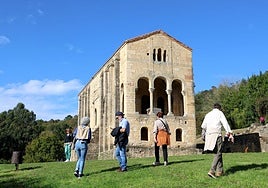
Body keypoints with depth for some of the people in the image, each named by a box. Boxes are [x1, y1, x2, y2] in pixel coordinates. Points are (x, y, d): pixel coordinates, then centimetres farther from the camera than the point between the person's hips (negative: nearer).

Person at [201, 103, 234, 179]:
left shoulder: (208, 114, 21)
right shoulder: (220, 113, 7)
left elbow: (203, 126, 13)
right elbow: (225, 123, -5)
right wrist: (230, 133, -9)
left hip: (209, 135, 6)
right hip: (216, 134, -6)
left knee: (218, 152, 15)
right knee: (218, 153, -6)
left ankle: (219, 171, 14)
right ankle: (212, 171, -18)